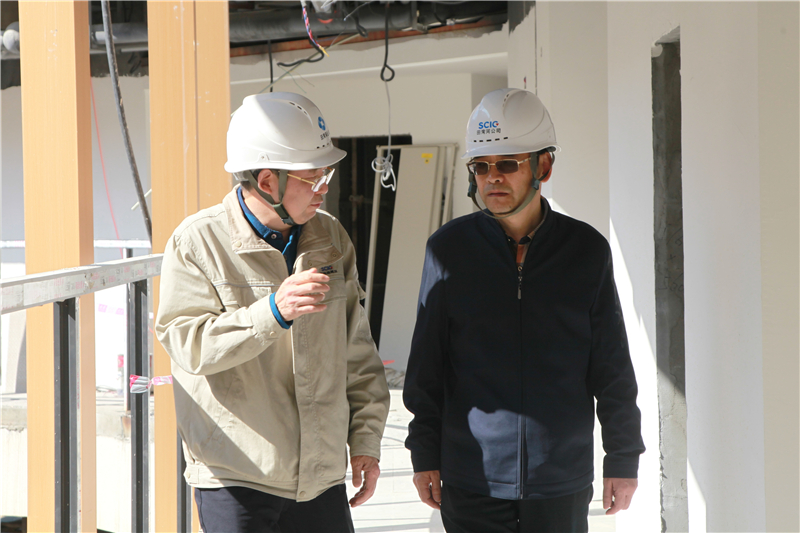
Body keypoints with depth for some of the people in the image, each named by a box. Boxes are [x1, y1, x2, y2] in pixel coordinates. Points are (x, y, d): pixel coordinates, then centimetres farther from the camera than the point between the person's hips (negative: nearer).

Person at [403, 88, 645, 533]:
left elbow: (613, 369, 5)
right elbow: (427, 365, 6)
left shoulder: (587, 251, 1)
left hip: (561, 485, 0)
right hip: (473, 485, 0)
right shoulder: (449, 249, 1)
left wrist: (623, 459, 5)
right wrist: (425, 454, 4)